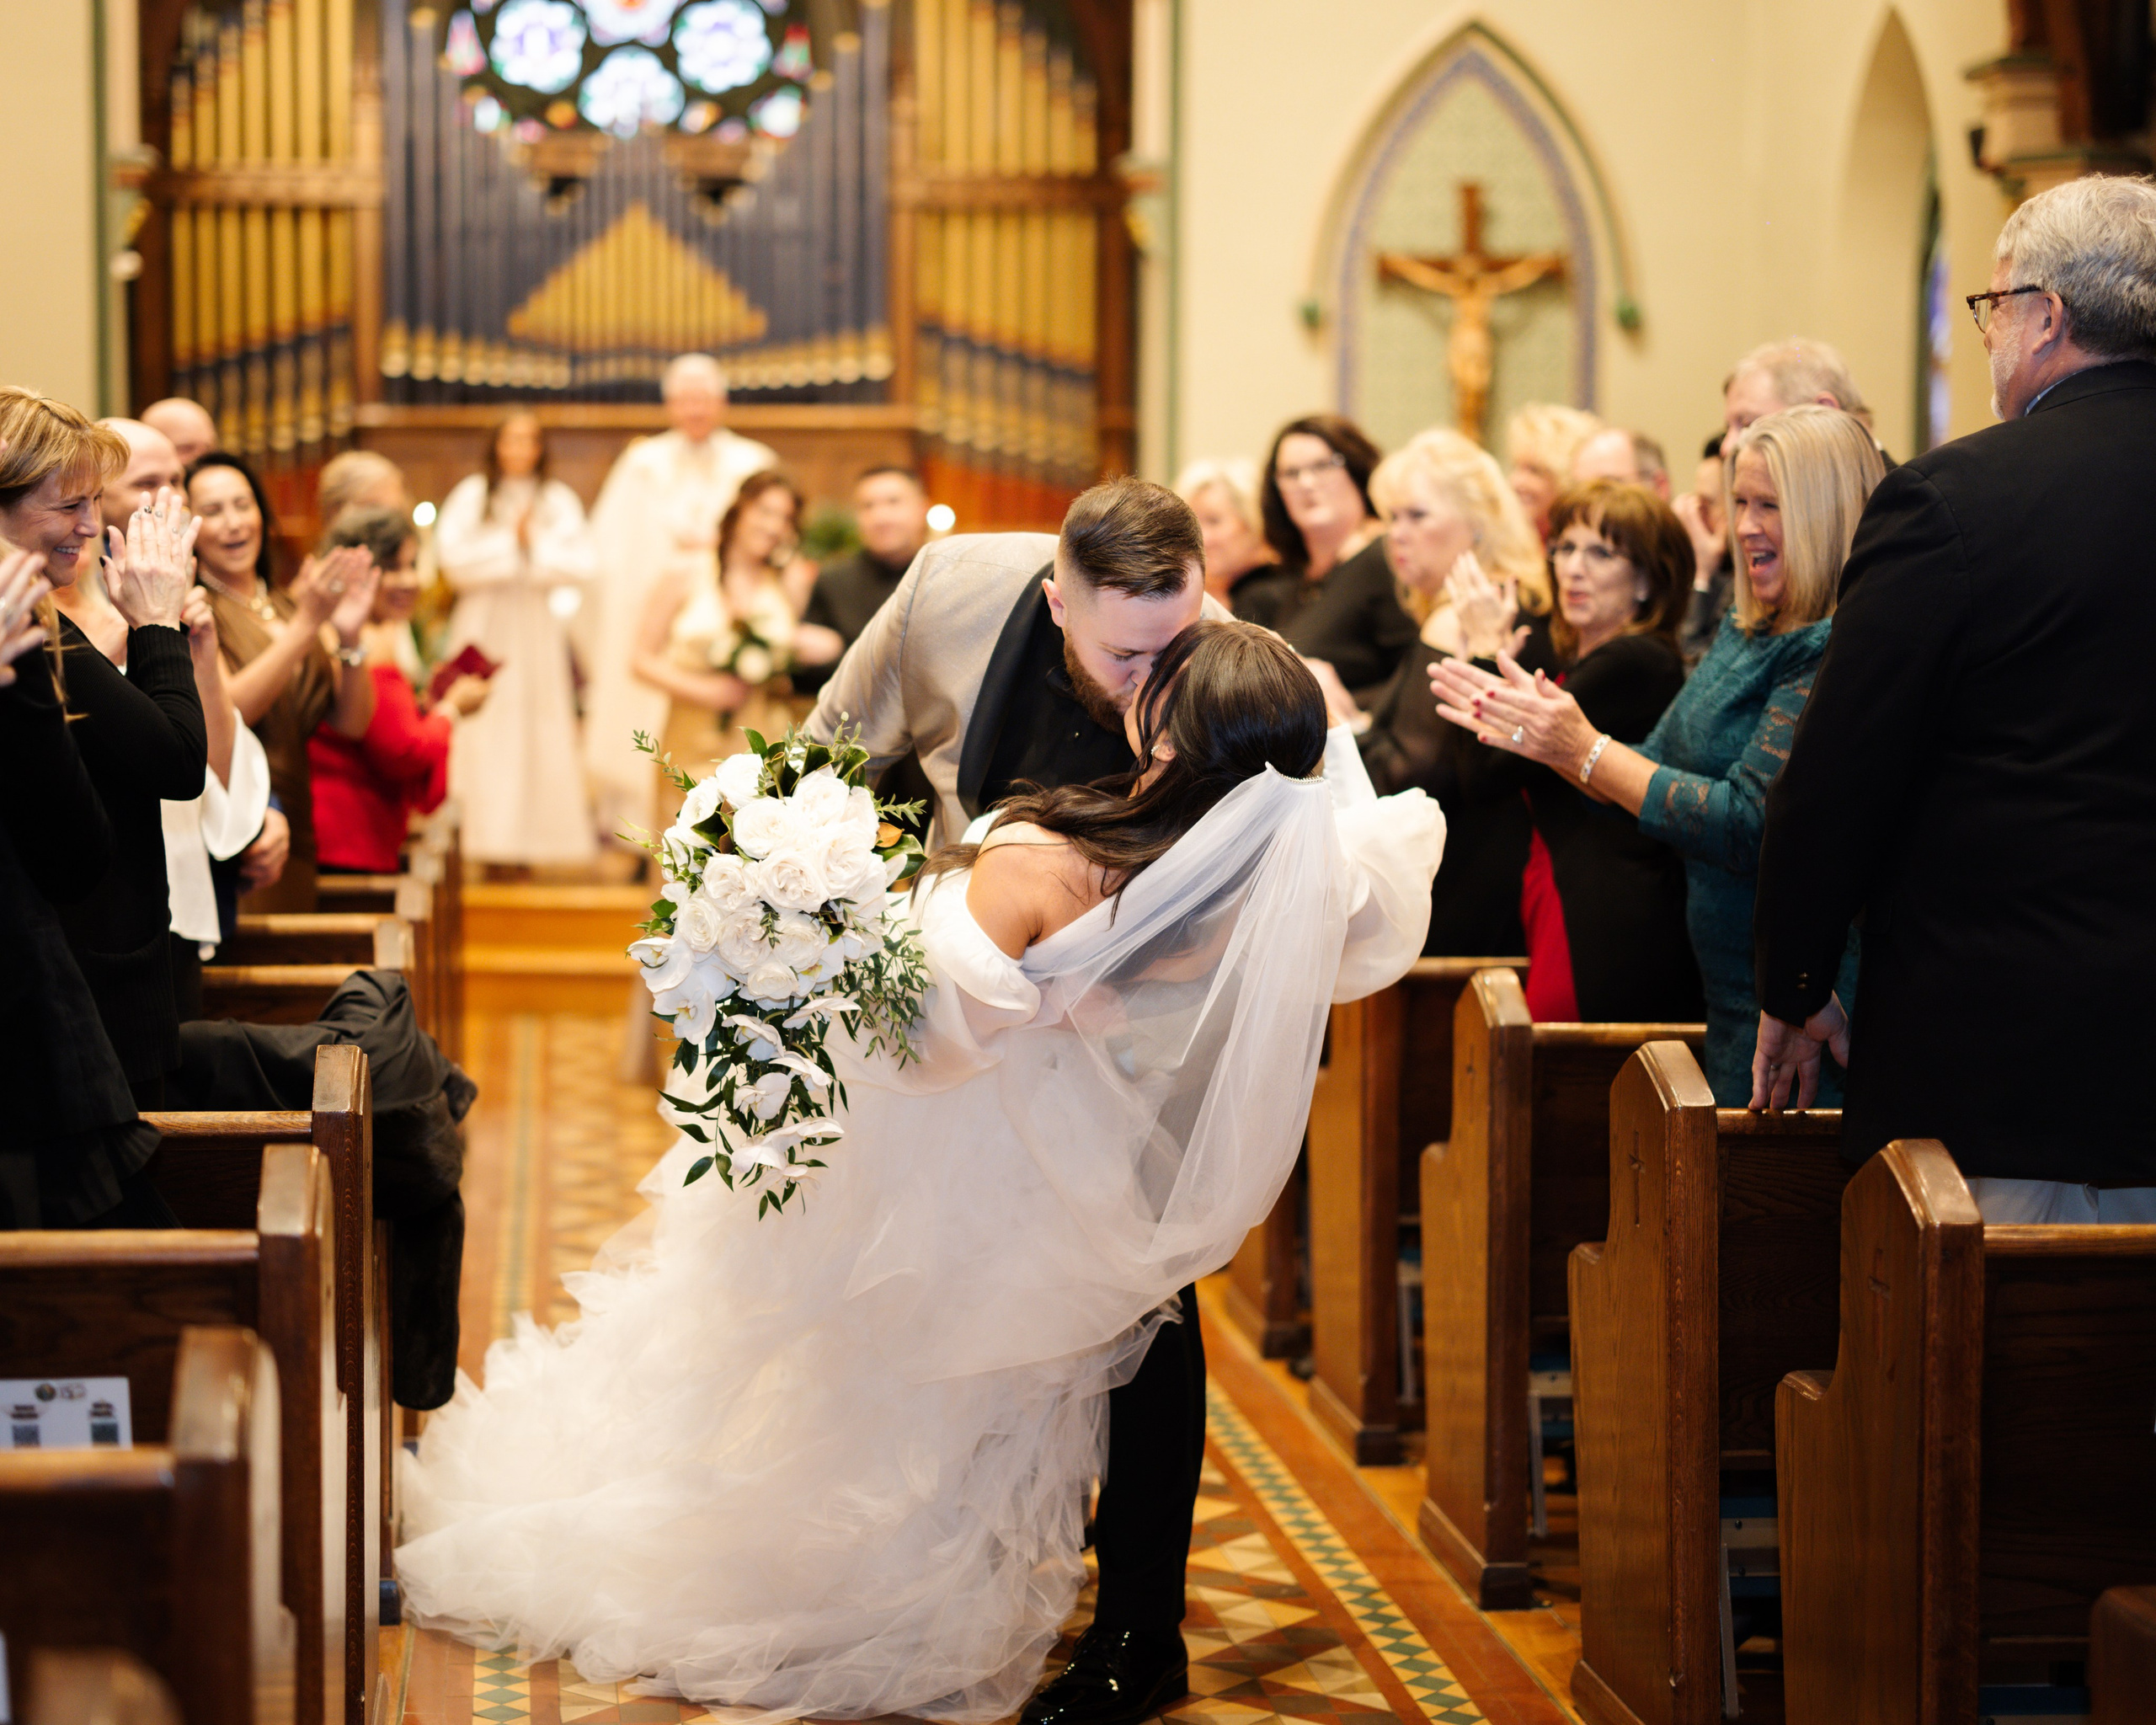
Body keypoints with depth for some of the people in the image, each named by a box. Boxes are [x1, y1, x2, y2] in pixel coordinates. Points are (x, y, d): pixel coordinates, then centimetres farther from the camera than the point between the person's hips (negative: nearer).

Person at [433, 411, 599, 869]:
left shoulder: (558, 501, 8)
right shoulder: (472, 494, 5)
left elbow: (584, 564, -2)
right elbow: (451, 556, -7)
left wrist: (535, 544, -8)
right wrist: (510, 542, -7)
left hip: (536, 626, 1)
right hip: (482, 624, -1)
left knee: (538, 726, -4)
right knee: (481, 733, -7)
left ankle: (529, 844, -1)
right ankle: (488, 846, -7)